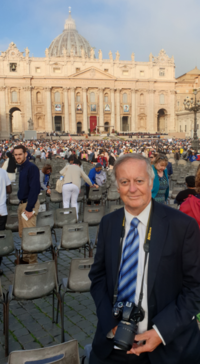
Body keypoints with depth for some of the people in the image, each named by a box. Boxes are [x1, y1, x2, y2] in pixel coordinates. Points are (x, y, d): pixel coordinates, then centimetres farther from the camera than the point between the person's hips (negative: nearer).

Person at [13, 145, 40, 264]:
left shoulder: (32, 168, -14)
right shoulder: (21, 167, 12)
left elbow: (34, 189, -20)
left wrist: (29, 208, -21)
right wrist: (21, 205, 11)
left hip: (30, 203, -9)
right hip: (22, 203, 9)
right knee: (22, 234, 15)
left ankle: (32, 262, 5)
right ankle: (26, 258, 27)